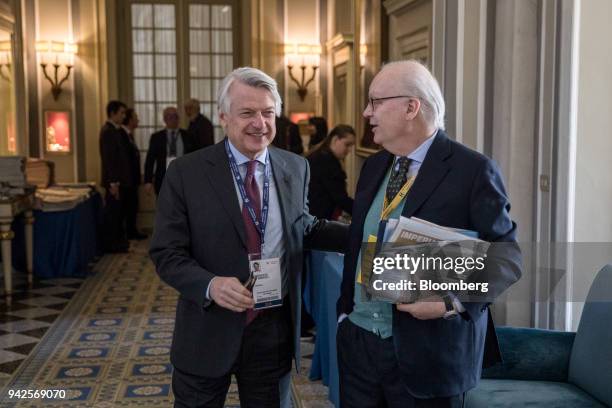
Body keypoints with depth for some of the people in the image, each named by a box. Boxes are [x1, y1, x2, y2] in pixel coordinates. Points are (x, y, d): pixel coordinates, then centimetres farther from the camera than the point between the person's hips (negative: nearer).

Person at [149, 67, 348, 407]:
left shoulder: (296, 168, 1)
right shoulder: (186, 173, -10)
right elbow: (166, 253, -9)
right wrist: (210, 284, -27)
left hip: (275, 329, 3)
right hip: (208, 330, -3)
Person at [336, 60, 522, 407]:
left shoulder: (473, 170, -11)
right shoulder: (374, 166, 9)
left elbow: (508, 258, -10)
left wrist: (450, 301, -22)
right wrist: (346, 309, 10)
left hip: (427, 350, -5)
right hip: (357, 340, 6)